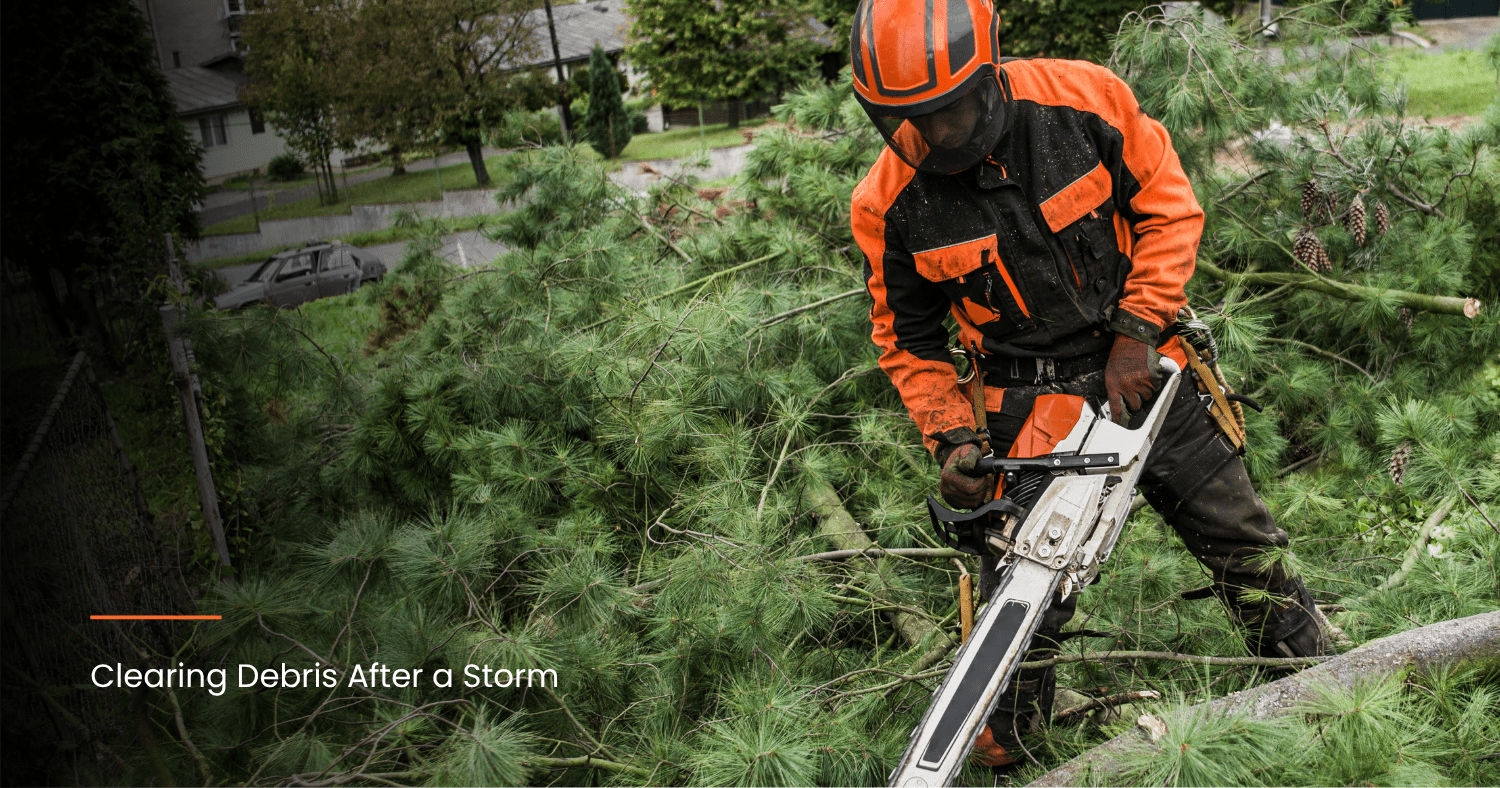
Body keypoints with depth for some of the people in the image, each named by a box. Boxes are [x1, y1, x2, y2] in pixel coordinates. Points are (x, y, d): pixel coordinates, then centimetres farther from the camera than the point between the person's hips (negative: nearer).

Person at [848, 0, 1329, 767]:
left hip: (1142, 371, 1)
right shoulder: (888, 204, -15)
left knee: (1251, 556, 13)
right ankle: (996, 757, 25)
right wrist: (951, 439, -12)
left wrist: (1135, 334, -13)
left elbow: (1170, 207, -6)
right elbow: (907, 339, -2)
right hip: (1029, 411, -1)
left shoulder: (1083, 99, -18)